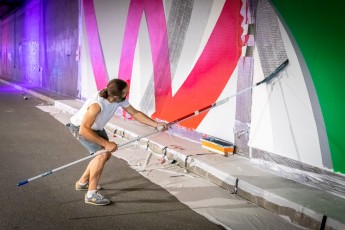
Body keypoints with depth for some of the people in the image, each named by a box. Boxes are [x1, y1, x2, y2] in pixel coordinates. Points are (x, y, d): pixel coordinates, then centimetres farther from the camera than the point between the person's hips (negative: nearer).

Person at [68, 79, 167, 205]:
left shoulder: (120, 99, -18)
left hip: (96, 127, 8)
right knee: (102, 154, -20)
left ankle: (82, 182, 31)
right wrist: (106, 143, -37)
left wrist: (156, 124, -13)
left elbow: (135, 113, -6)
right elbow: (84, 129, -39)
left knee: (106, 154, 14)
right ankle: (91, 194, -10)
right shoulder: (97, 104, -40)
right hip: (80, 127, -8)